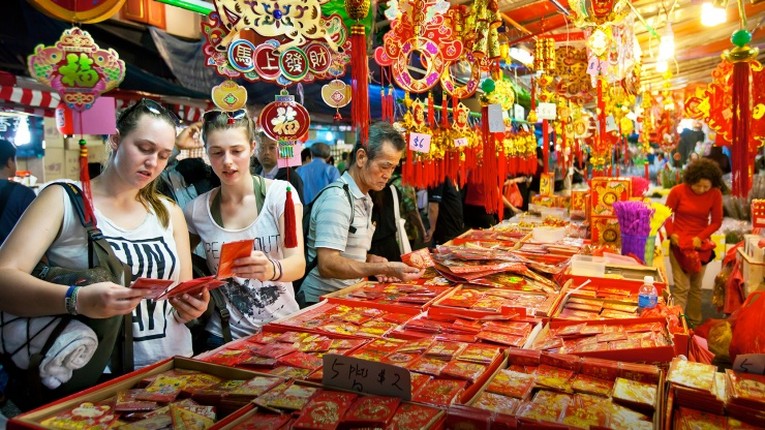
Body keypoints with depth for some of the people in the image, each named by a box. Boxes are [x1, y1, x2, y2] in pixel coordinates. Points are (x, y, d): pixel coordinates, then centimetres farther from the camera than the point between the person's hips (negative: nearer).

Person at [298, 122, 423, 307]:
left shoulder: (364, 199, 14)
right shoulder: (337, 198, -16)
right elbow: (327, 265, -23)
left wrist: (369, 259, 5)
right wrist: (385, 268, -28)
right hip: (323, 300, -8)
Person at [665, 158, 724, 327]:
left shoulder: (715, 195, -6)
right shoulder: (678, 191, -11)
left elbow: (716, 222, -1)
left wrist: (700, 238, -14)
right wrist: (671, 234, -14)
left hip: (701, 244, 2)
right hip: (678, 243, -2)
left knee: (696, 286, 12)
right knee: (681, 287, -6)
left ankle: (695, 322, 24)